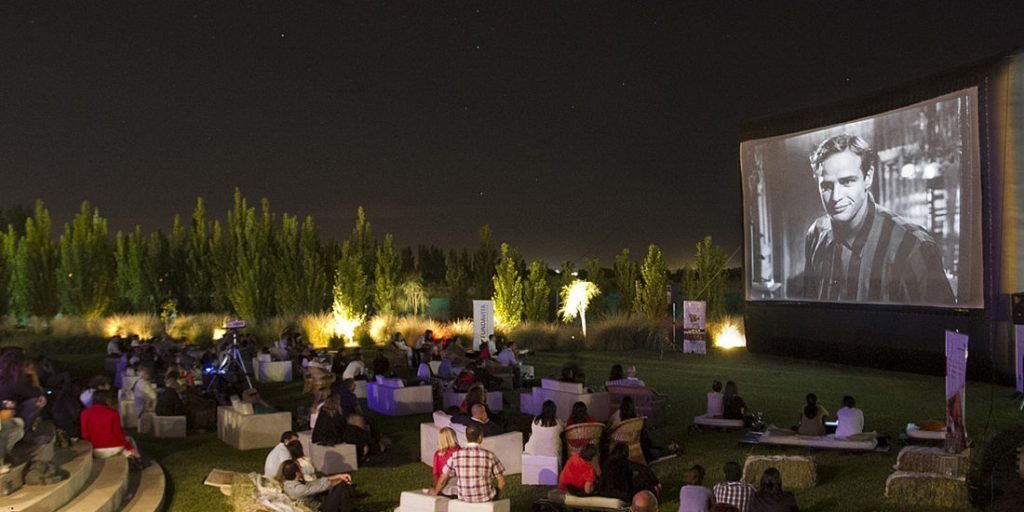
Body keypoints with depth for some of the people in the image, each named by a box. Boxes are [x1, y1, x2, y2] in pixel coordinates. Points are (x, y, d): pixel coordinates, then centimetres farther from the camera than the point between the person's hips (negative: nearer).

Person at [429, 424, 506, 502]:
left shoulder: (455, 456, -11)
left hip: (463, 499, 2)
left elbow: (442, 480, -3)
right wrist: (497, 492, 13)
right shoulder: (489, 456, -15)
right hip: (485, 499, -2)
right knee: (496, 490, 33)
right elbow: (501, 482, -9)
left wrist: (435, 492, 17)